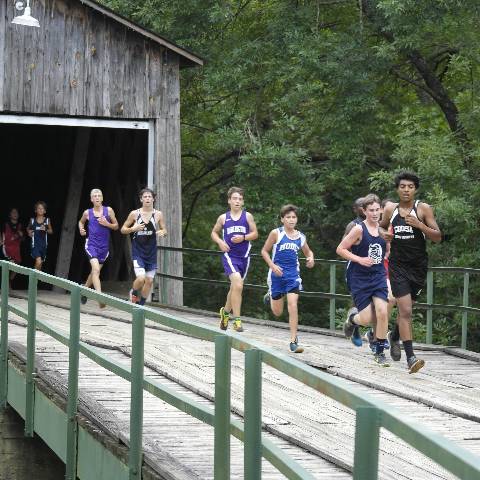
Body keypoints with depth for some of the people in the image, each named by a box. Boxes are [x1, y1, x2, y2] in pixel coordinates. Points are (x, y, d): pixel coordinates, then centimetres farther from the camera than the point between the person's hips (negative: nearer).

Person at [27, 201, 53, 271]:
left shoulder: (47, 220, 2)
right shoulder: (32, 220, 0)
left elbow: (51, 231, 10)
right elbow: (28, 228, 17)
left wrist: (45, 230, -10)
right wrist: (29, 232, -4)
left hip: (43, 244, 3)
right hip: (35, 244, -3)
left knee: (41, 263, 12)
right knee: (38, 262, -20)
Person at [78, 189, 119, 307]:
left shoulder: (108, 210, 1)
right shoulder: (87, 213, 2)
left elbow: (116, 226, 7)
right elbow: (81, 222, 23)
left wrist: (107, 224, -12)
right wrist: (81, 229, 2)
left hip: (104, 246, 3)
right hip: (91, 244, -3)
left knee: (95, 271, 17)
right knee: (96, 269, -22)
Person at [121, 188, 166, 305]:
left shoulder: (158, 214, 0)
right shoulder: (134, 214, -3)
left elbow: (164, 230, 9)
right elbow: (123, 229, 3)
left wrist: (162, 232, -15)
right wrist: (133, 229, -17)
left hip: (151, 252, 3)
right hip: (138, 252, -3)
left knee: (149, 280, 5)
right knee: (141, 278, -18)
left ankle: (141, 305, 22)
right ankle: (134, 292, 15)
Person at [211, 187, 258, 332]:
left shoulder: (247, 216, 4)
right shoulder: (223, 218, 4)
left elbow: (255, 233, 6)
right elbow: (214, 233, 16)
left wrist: (243, 237, -13)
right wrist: (220, 242, -3)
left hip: (244, 256, 3)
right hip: (229, 255, -3)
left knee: (235, 287, 17)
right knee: (238, 285, -20)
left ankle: (226, 311, 43)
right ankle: (237, 320, -16)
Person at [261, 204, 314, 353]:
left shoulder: (300, 237, 5)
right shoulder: (276, 233, -6)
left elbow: (308, 252, 21)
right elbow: (264, 251, -1)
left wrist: (311, 259, -2)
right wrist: (272, 266, -15)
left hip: (293, 274, 2)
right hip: (277, 274, -2)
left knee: (293, 305, -14)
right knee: (277, 312, 9)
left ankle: (294, 341, -8)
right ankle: (270, 297, 46)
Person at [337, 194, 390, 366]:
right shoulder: (359, 229, -11)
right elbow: (340, 249, -10)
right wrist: (360, 259, -18)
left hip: (379, 276, 4)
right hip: (359, 279, -4)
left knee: (382, 312, -13)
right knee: (367, 318, -5)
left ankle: (380, 352, 0)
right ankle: (353, 318, 33)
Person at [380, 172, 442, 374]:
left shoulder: (423, 209, -4)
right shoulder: (390, 209, 3)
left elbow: (438, 237, -7)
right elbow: (381, 226, 22)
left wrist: (420, 225, -22)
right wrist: (384, 234, -2)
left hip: (418, 266, 1)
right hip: (398, 265, -1)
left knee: (406, 309, 17)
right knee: (405, 311, -14)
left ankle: (395, 337, 47)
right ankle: (410, 357, -16)